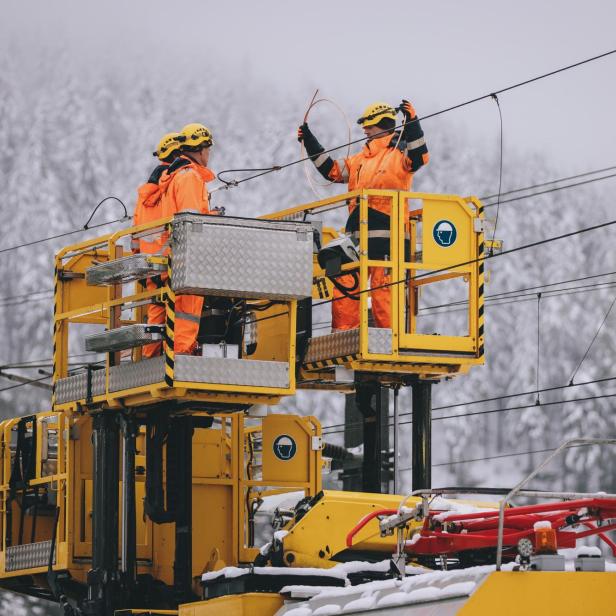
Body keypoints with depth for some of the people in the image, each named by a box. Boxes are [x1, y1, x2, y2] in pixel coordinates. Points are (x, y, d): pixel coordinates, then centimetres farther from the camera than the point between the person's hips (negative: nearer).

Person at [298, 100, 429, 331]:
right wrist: (310, 142, 28)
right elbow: (332, 169, 29)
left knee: (382, 285, -10)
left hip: (386, 231, -7)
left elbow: (419, 157, -17)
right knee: (345, 282, 2)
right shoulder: (361, 159, 25)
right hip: (358, 230, 7)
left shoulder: (400, 152, 4)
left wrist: (412, 123, -26)